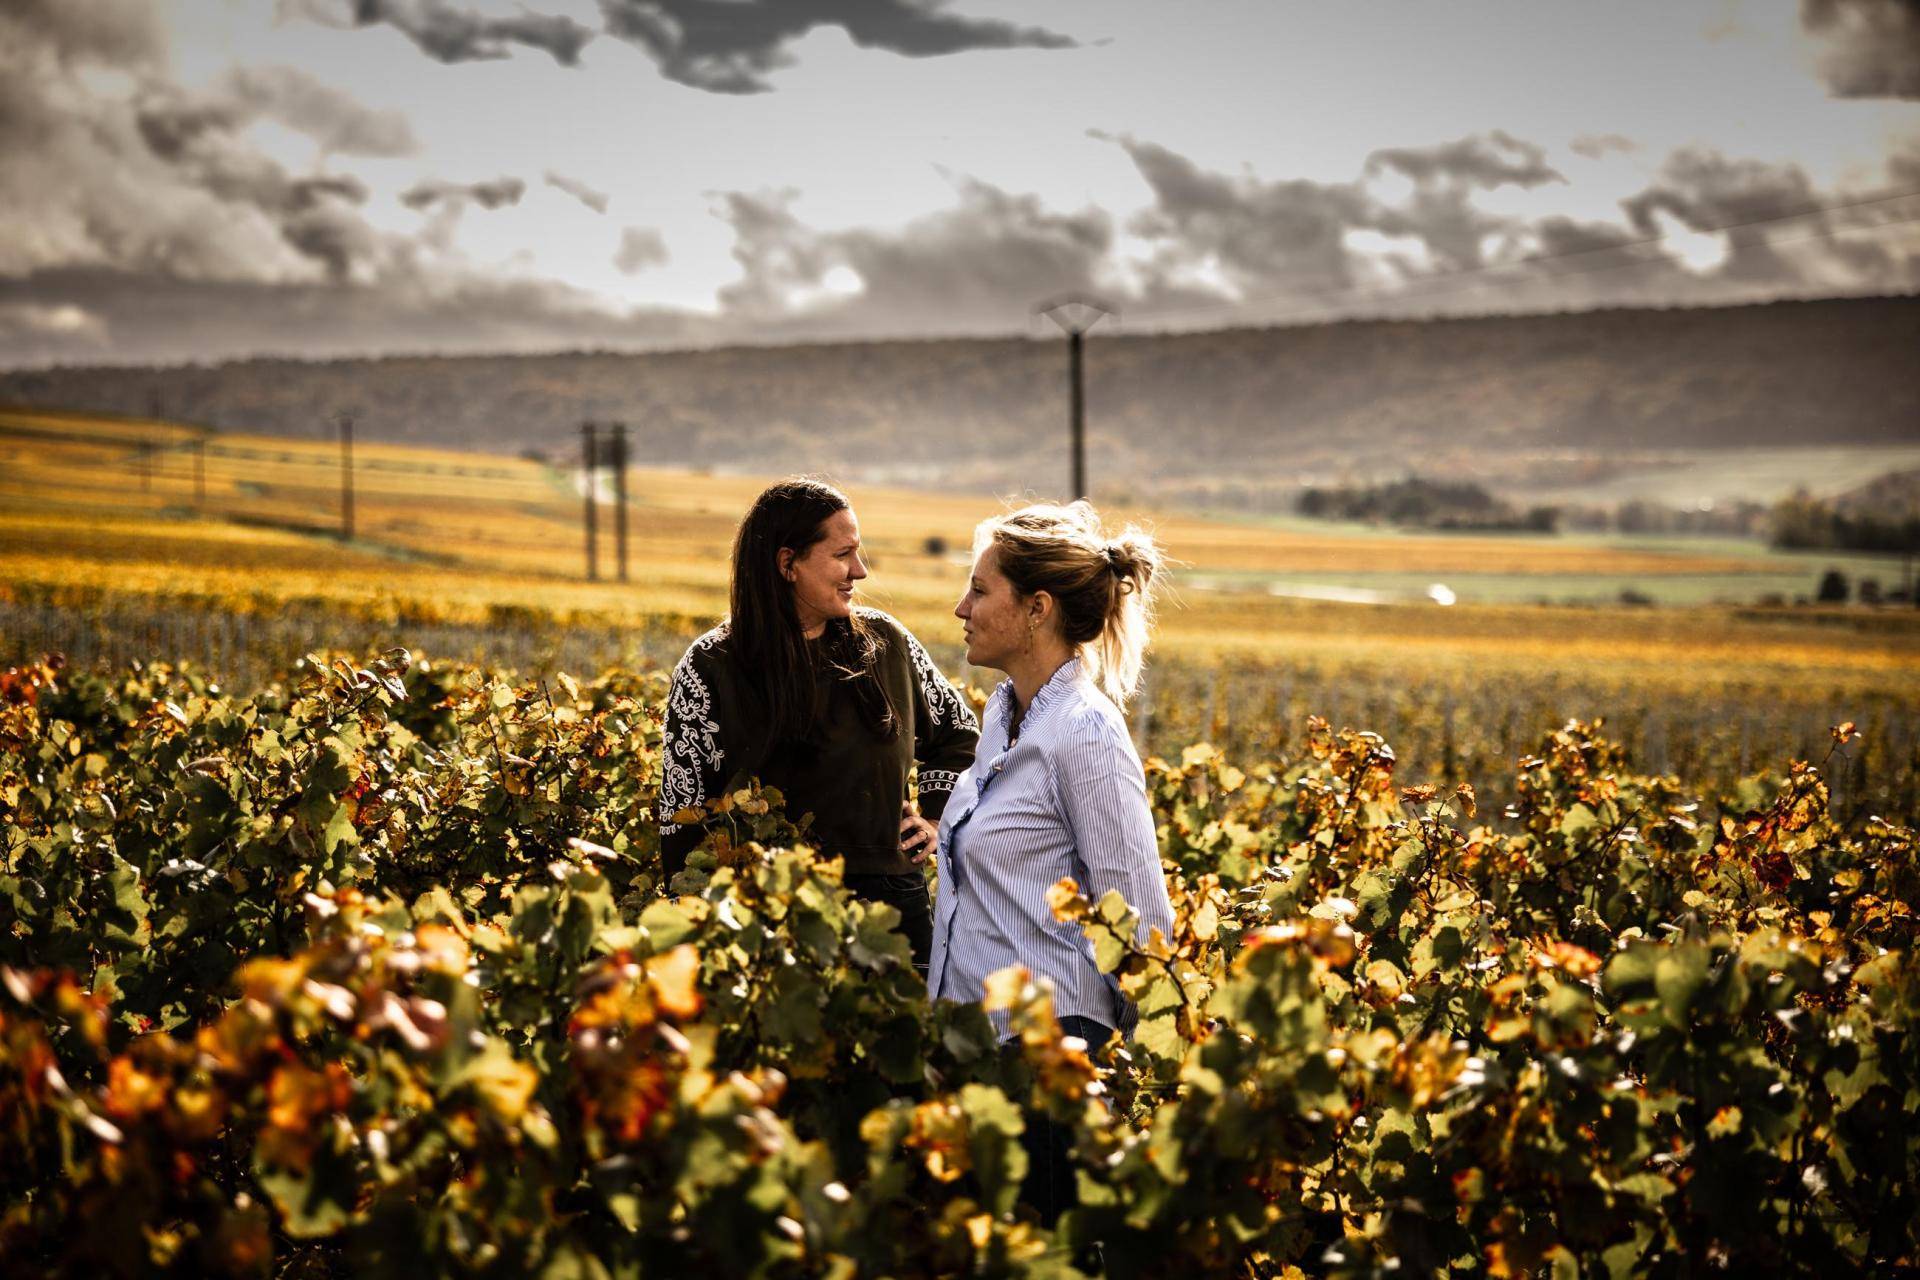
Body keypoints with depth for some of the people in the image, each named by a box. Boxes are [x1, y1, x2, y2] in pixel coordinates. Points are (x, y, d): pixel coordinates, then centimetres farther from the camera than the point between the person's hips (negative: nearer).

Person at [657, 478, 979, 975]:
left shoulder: (885, 642, 4)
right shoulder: (710, 669, -6)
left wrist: (933, 818, 11)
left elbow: (958, 732, 22)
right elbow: (682, 818, -4)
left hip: (894, 901, 3)